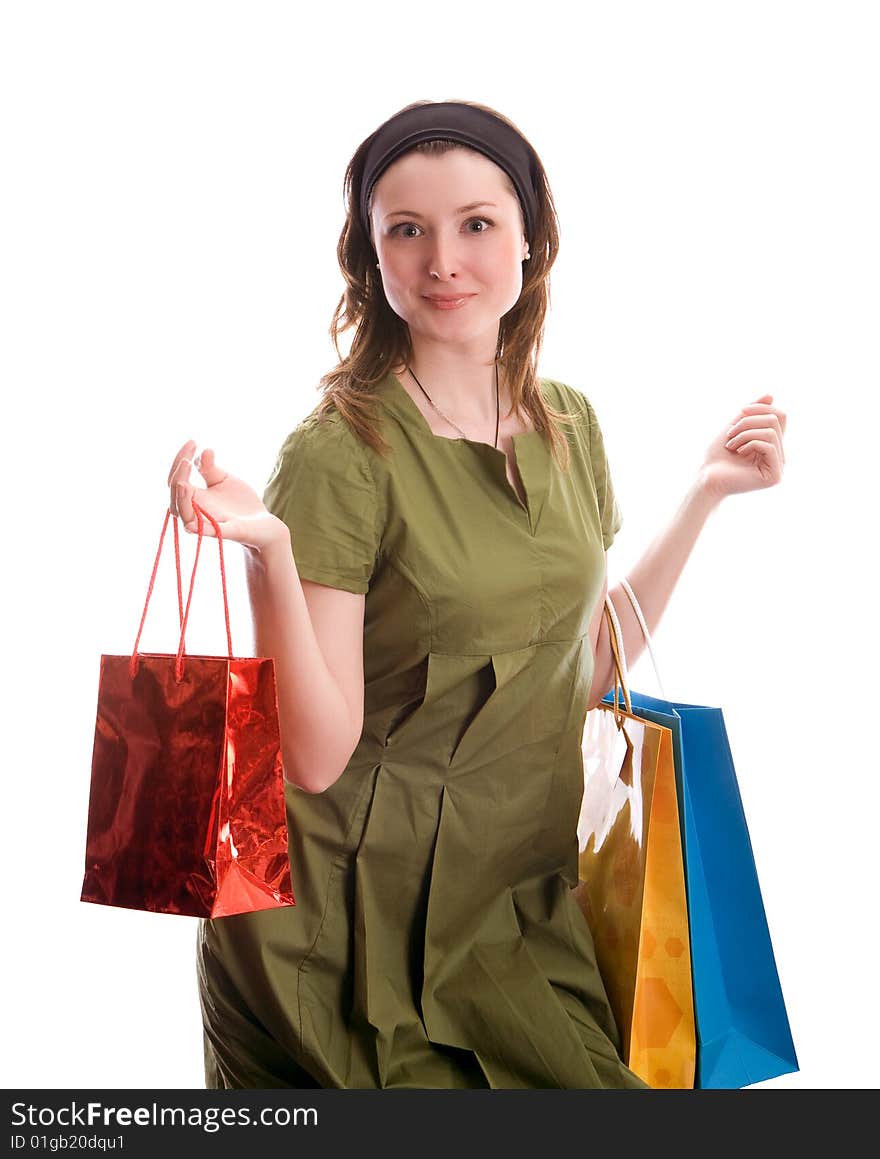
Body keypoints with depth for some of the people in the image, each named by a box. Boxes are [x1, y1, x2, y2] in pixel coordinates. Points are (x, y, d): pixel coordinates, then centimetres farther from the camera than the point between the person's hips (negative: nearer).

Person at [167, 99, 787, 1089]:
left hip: (524, 898, 6)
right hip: (363, 920, -5)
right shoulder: (339, 458, -16)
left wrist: (705, 493, 10)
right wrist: (266, 551, -32)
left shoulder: (568, 424, 3)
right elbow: (316, 754, -18)